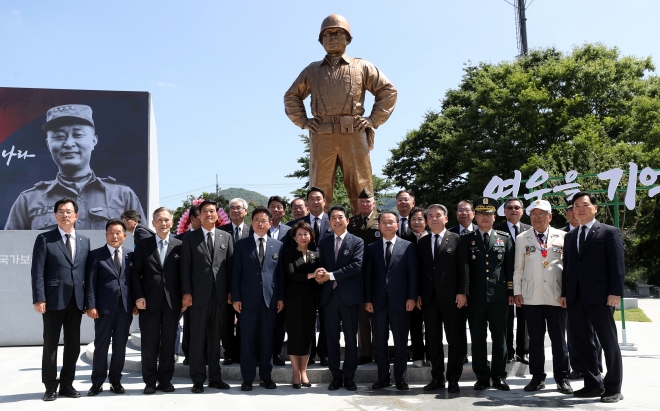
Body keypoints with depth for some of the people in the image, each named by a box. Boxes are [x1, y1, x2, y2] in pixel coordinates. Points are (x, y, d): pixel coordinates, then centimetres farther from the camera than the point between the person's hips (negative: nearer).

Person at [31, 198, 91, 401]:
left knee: (73, 345, 9)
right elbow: (37, 271, -6)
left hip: (76, 300, 4)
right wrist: (39, 298, -15)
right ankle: (50, 386, 15)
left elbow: (86, 271, 10)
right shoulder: (44, 239, 0)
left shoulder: (84, 241, 12)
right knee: (50, 344, 4)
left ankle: (67, 384, 20)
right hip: (53, 299, -4)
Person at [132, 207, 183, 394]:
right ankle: (150, 381, 13)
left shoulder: (179, 245, 7)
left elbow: (183, 273, 6)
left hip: (172, 301, 0)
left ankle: (165, 380, 16)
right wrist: (138, 296, -8)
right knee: (149, 343, 3)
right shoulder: (143, 245, 7)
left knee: (169, 342, 6)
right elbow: (136, 273, 3)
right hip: (149, 301, 0)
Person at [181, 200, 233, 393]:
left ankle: (215, 377, 17)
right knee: (198, 338, 3)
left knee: (215, 337, 9)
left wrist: (230, 291, 2)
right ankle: (198, 379, 10)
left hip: (220, 294, 2)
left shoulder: (226, 237, 10)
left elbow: (230, 265, 8)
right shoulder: (190, 238, 5)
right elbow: (185, 267, 0)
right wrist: (186, 292, -8)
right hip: (199, 294, -2)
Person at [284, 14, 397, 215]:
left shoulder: (361, 67, 16)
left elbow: (388, 90, 14)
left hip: (354, 135, -1)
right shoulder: (312, 70, 21)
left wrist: (373, 120, 3)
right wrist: (303, 121, 11)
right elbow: (291, 96, 25)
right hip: (322, 136, 1)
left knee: (361, 191, -4)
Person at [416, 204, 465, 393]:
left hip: (451, 297, -4)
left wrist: (462, 292, -10)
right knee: (433, 340, 8)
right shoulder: (422, 242, 12)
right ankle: (437, 377, 17)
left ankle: (453, 379, 11)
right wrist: (418, 294, 4)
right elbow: (419, 270, 11)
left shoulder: (456, 240, 1)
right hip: (429, 298, 4)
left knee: (455, 340, 2)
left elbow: (463, 268, -3)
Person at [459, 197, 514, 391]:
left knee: (499, 337, 5)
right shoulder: (467, 240, 7)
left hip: (499, 296, 0)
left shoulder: (505, 238, 8)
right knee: (478, 338, 4)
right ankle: (482, 377, 13)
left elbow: (510, 267, 8)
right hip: (475, 297, 0)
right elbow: (462, 267, 3)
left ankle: (498, 376, 16)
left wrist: (511, 291, 4)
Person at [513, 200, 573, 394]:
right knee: (535, 338, 6)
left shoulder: (562, 237, 4)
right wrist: (517, 292, 3)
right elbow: (518, 267, 8)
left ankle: (562, 378, 13)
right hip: (531, 297, 1)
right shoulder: (522, 239, 7)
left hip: (556, 296, -1)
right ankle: (537, 377, 15)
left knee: (559, 338, 4)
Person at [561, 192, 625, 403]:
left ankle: (613, 388, 9)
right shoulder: (569, 236, 18)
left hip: (599, 297, -6)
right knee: (583, 343, 8)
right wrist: (564, 293, 9)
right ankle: (593, 384, 17)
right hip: (575, 298, 6)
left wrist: (615, 292, -14)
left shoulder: (609, 232, 1)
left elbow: (617, 265, -6)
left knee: (608, 343, 2)